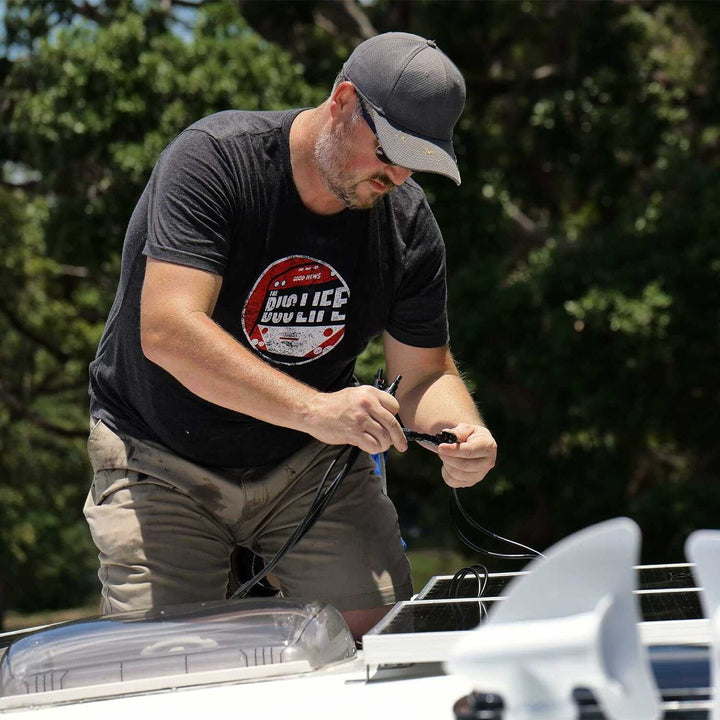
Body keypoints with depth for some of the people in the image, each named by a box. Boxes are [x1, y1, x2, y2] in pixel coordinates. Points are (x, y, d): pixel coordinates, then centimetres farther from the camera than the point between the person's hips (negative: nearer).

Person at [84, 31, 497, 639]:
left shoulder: (407, 220, -7)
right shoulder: (214, 158, -23)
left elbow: (425, 374, 2)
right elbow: (168, 332, -34)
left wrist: (464, 430, -23)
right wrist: (314, 410, -43)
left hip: (310, 463, 4)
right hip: (163, 464, -3)